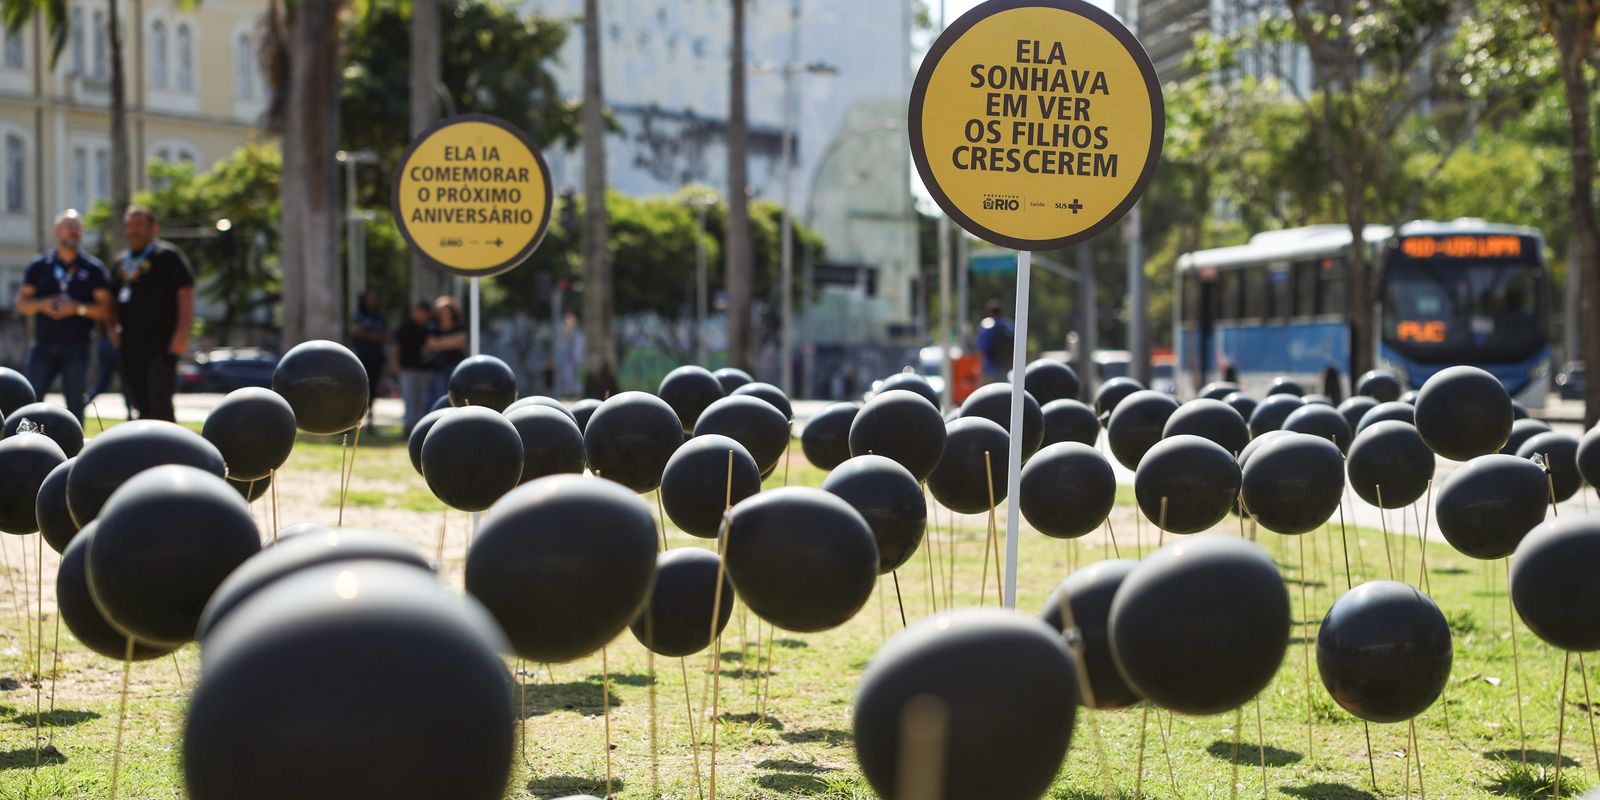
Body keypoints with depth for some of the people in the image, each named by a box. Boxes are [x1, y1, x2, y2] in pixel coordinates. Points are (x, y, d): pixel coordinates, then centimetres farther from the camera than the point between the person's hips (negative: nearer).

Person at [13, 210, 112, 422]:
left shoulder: (94, 269, 5)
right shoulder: (39, 266, 10)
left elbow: (105, 308, 1)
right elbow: (21, 302, 9)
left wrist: (78, 308, -15)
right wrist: (42, 305, -11)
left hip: (77, 347, -1)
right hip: (44, 345, 1)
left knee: (74, 403, 0)